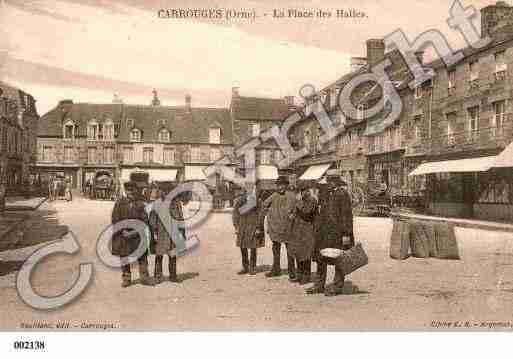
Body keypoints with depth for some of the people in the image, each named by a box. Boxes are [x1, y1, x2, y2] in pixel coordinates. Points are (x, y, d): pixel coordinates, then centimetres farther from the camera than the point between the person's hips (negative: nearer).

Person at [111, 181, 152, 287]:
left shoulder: (140, 204, 4)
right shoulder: (119, 203, 2)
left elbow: (144, 220, 0)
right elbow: (115, 219, -2)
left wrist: (135, 231, -12)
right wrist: (123, 231, -12)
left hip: (137, 235, 0)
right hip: (123, 235, 0)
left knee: (142, 257, 1)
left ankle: (144, 278, 11)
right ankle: (126, 279, 19)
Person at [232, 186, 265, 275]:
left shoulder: (255, 201, -12)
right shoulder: (237, 202, -1)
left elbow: (260, 215, -9)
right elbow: (235, 215, 7)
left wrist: (258, 228, -12)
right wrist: (236, 227, 2)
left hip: (253, 226, -4)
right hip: (242, 226, 4)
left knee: (253, 249, 1)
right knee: (242, 248, 6)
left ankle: (253, 269, 11)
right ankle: (245, 268, 18)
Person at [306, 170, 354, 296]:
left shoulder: (343, 194, -6)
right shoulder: (323, 194, 14)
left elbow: (347, 215, -11)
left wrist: (347, 233, -15)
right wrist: (317, 229, 15)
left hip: (337, 232, -7)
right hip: (323, 232, 7)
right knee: (320, 258, 11)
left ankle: (337, 286, 13)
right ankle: (319, 285, 22)